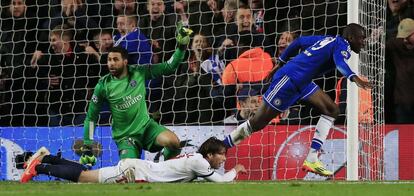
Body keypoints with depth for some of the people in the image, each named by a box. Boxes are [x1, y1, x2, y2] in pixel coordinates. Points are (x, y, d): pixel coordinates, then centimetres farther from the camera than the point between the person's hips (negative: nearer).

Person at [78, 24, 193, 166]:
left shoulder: (139, 72, -6)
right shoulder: (103, 85, -10)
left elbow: (169, 67, -3)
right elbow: (91, 117, -3)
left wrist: (182, 45, -17)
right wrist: (87, 148, -6)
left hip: (146, 126, 2)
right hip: (125, 137, -2)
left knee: (173, 142, -26)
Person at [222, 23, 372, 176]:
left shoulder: (329, 40, 15)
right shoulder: (342, 46, -13)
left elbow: (300, 41, 25)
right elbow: (340, 63, -37)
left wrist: (282, 59, 34)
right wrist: (354, 78, -55)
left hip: (302, 83, 10)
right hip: (288, 79, -10)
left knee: (331, 110, 1)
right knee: (257, 123, -2)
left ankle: (311, 159, -4)